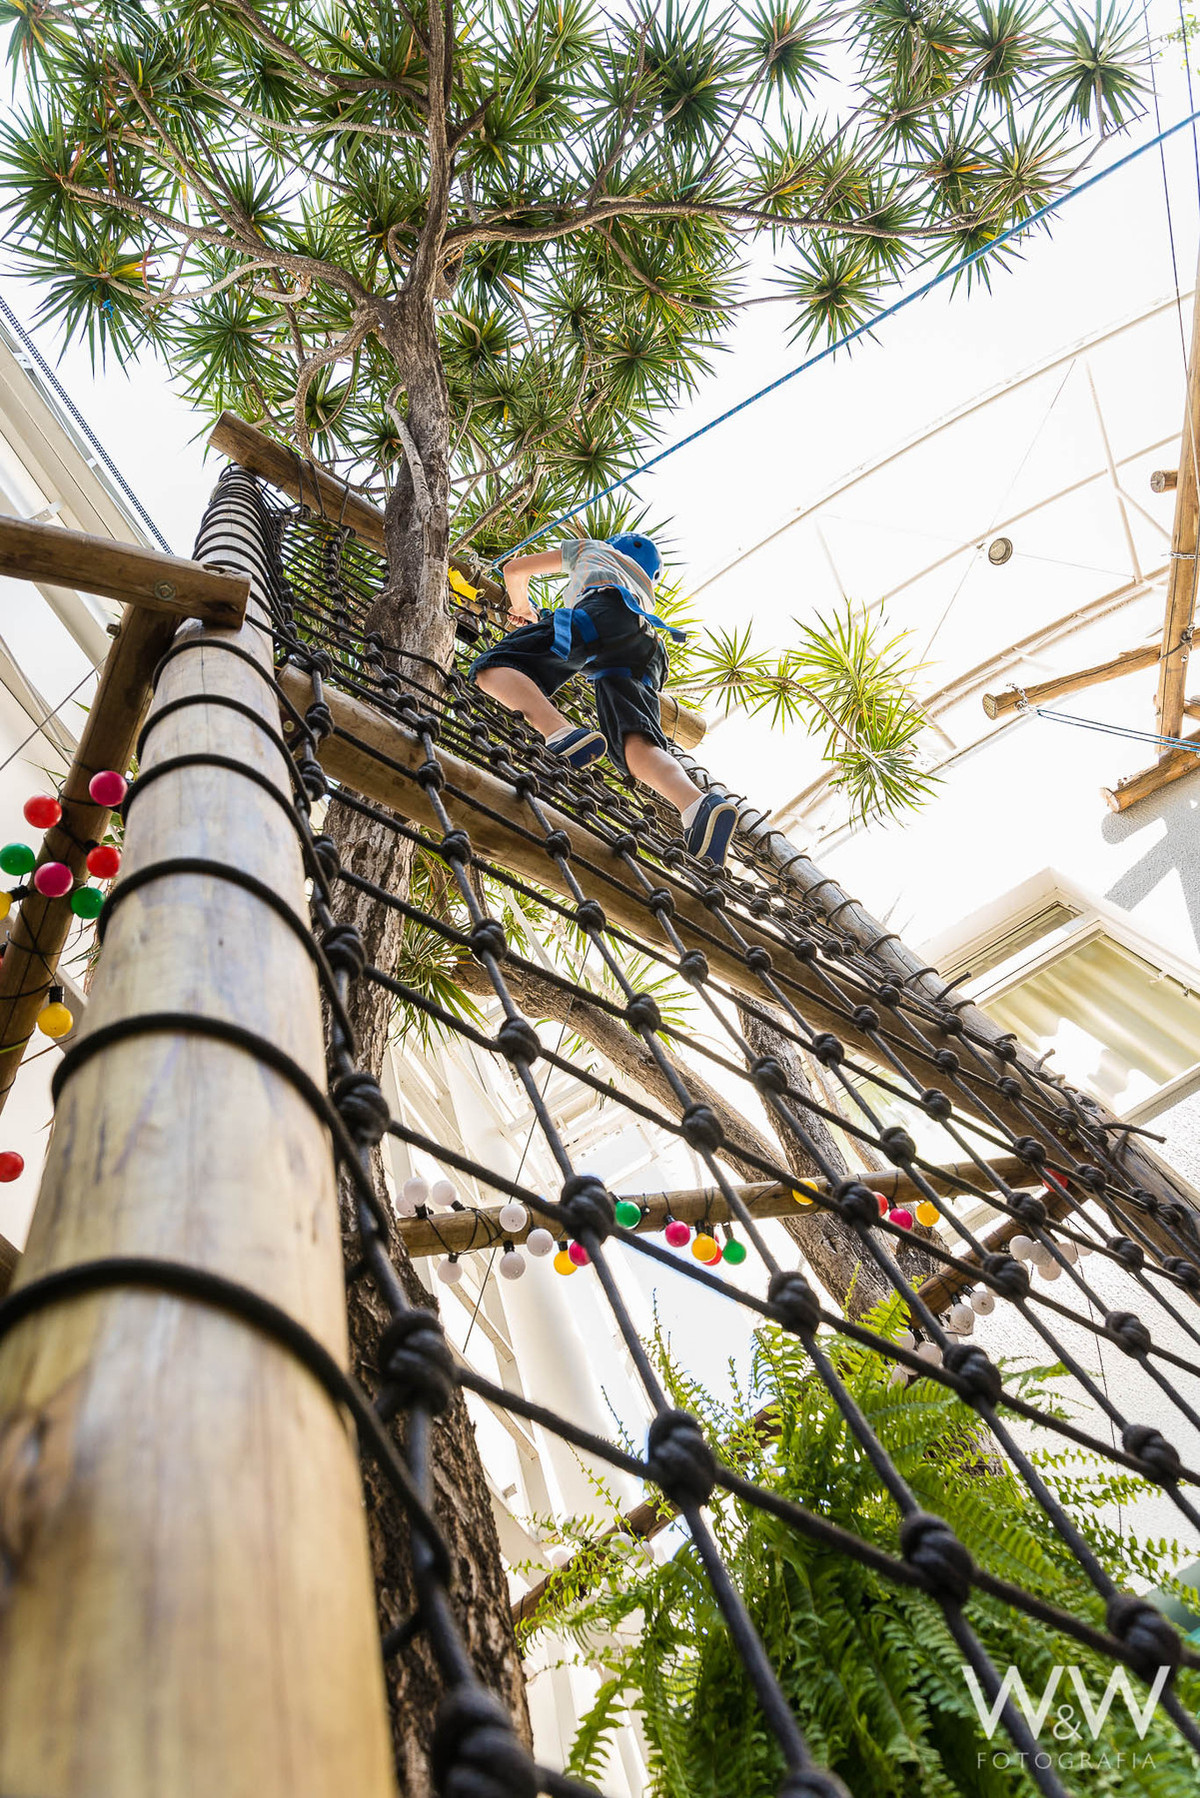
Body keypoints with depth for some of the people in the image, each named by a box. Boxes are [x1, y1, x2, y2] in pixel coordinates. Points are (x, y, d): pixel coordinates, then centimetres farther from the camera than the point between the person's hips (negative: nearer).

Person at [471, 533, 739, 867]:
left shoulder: (592, 548, 40)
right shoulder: (646, 591, 50)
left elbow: (514, 569, 44)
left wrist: (522, 608, 64)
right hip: (645, 652, 5)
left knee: (492, 667, -13)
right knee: (637, 745, -18)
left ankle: (562, 732, -43)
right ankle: (697, 805, -49)